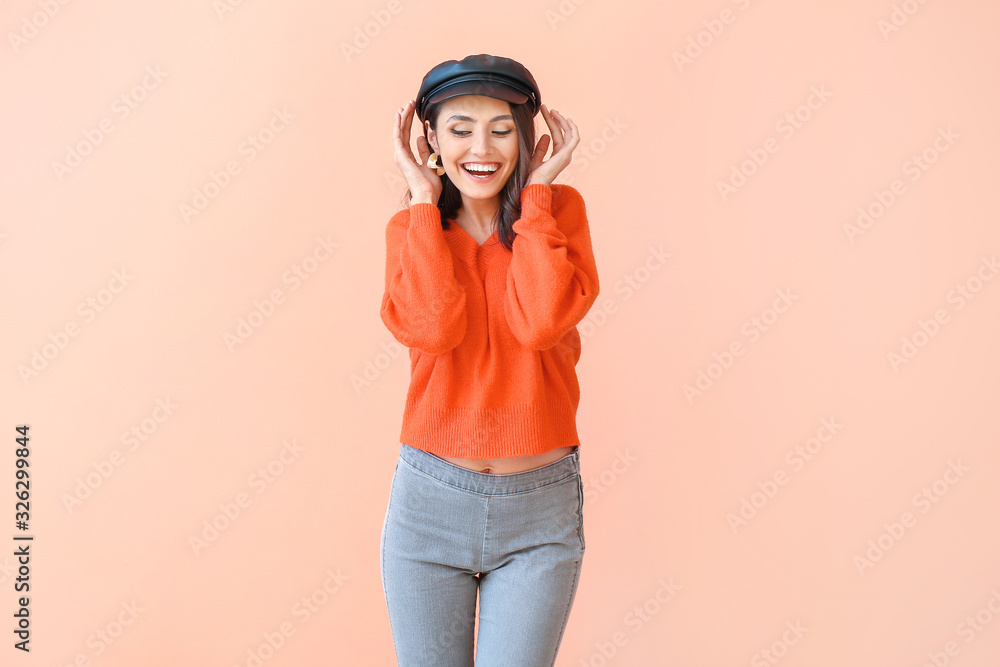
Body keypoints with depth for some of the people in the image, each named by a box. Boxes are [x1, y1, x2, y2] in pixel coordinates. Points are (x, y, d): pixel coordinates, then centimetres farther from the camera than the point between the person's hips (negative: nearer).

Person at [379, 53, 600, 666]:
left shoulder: (559, 209, -1)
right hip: (429, 502, 2)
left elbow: (540, 322, -19)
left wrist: (537, 189, -12)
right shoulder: (411, 228, 2)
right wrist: (425, 197, -10)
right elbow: (434, 328, -18)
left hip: (540, 509, -1)